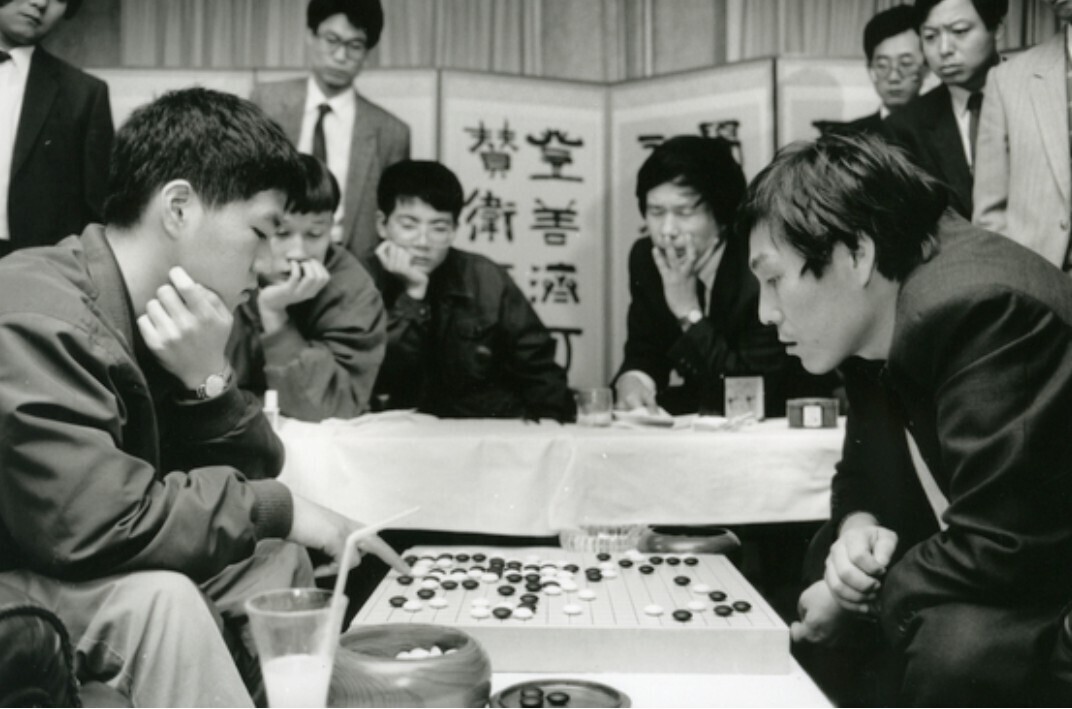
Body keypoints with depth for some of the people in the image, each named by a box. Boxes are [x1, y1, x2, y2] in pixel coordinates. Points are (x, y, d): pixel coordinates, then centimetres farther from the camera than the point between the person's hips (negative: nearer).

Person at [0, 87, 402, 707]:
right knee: (155, 599, -30)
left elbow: (251, 472, 3)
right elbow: (100, 525, -33)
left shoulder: (149, 314, 0)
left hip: (76, 574, 8)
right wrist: (281, 509, -21)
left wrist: (208, 380, -17)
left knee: (274, 562, 1)